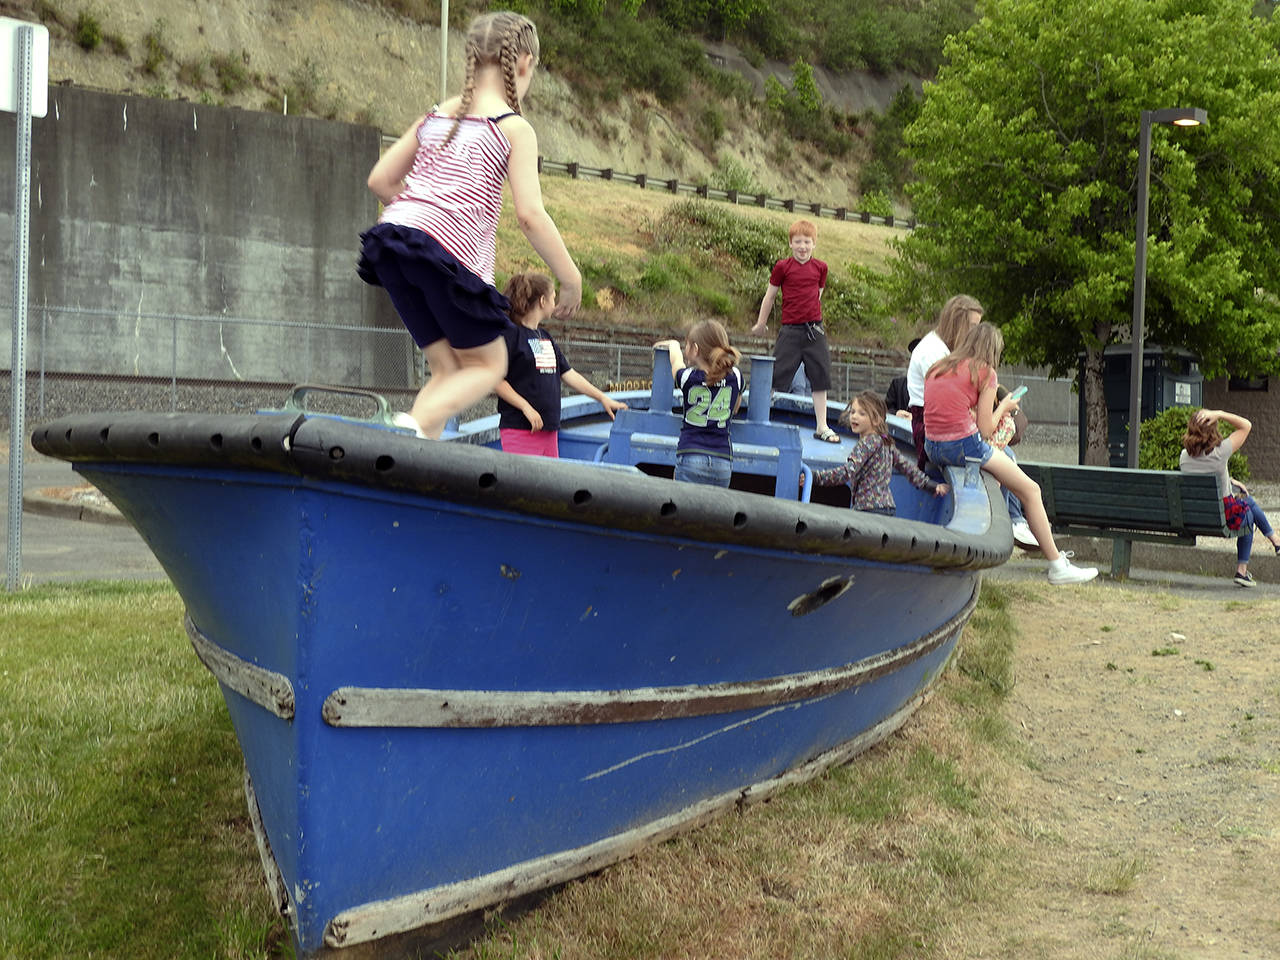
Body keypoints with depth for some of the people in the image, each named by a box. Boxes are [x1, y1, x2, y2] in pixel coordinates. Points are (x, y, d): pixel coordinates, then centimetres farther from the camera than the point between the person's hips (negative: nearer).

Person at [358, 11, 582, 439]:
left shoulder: (436, 115, 19)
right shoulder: (515, 128, 2)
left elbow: (380, 180, 18)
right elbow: (530, 215, -8)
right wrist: (571, 278, 1)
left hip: (394, 234, 6)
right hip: (451, 251, -6)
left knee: (448, 368, 16)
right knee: (488, 364, 10)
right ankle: (414, 425, -15)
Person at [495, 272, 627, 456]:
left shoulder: (545, 337, 18)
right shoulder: (511, 333, -7)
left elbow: (567, 373, 22)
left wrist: (603, 397, 22)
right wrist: (526, 407, -18)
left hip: (549, 429, 9)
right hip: (520, 429, -9)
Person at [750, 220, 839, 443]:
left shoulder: (820, 267, 6)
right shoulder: (783, 267, -3)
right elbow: (770, 296, 6)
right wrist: (761, 324, 13)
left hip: (814, 328, 3)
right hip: (790, 330, -3)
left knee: (820, 377, 5)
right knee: (777, 375, 0)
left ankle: (821, 427, 12)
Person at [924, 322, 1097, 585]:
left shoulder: (938, 368, 15)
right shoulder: (985, 372, -3)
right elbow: (985, 430, -4)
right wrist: (1004, 407, 12)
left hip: (932, 448, 7)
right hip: (964, 446, -7)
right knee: (1031, 491, 9)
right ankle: (1058, 566, 13)